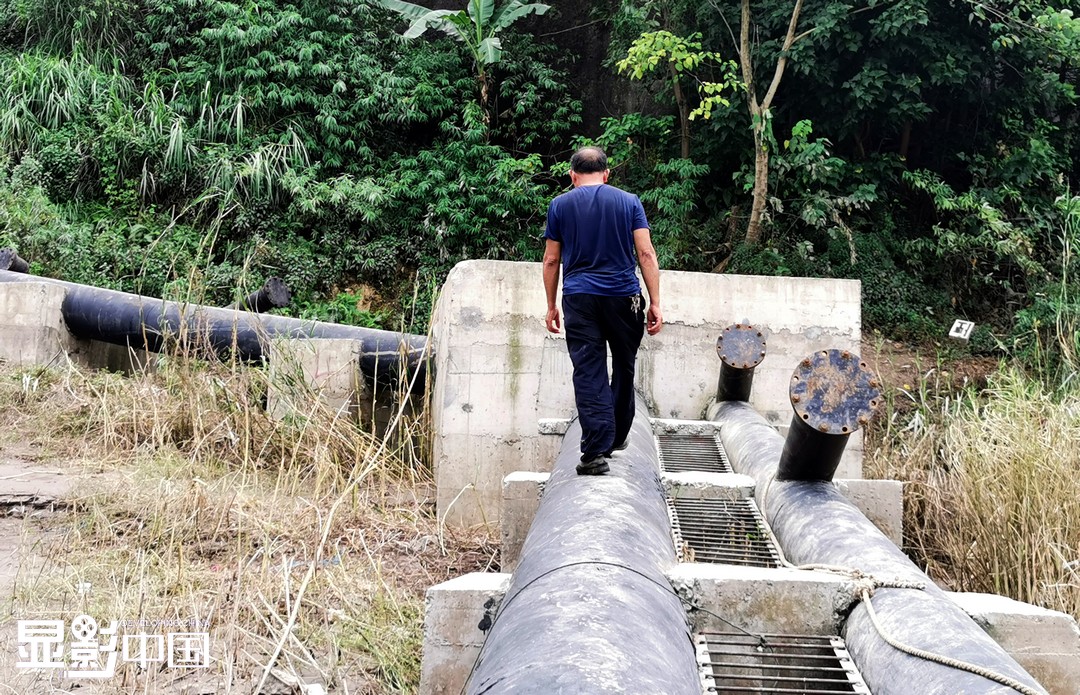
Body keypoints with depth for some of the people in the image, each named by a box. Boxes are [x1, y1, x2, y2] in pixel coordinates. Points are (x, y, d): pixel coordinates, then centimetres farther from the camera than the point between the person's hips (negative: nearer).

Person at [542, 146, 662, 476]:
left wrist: (552, 306, 15)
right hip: (623, 296, 1)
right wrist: (655, 303, 0)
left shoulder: (560, 205, 6)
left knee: (588, 373, -2)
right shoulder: (629, 202, 5)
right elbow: (646, 254, -2)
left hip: (579, 298, -1)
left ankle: (596, 450, -11)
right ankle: (617, 437, 30)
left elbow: (551, 260, 7)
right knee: (624, 366, 18)